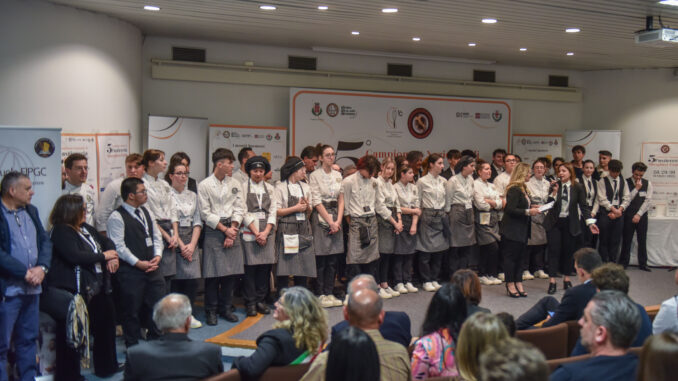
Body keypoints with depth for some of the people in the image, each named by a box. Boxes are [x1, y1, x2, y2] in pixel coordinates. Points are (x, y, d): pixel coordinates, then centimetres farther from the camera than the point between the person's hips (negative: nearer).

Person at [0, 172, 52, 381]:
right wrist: (25, 272, -15)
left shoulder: (31, 211, 13)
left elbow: (45, 241, 11)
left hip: (32, 287, 7)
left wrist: (42, 268, -5)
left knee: (28, 340, 16)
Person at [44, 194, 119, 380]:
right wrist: (103, 256, -14)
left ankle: (107, 366, 33)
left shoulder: (85, 228, 12)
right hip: (75, 292, -9)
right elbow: (75, 256, -25)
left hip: (98, 288, 9)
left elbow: (107, 242, 19)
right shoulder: (60, 232, -13)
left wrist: (113, 257, -3)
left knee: (105, 324, 17)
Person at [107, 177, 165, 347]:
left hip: (151, 268, 7)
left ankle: (155, 340, 28)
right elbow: (119, 246, -15)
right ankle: (133, 346, 19)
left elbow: (156, 236, 15)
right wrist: (138, 263, -17)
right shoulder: (117, 217, -10)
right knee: (131, 310, 5)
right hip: (130, 271, -7)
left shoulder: (146, 212, 13)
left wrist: (157, 255, -2)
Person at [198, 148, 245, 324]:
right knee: (213, 273, -2)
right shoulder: (204, 185, -3)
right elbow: (206, 213, -6)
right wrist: (224, 229, -8)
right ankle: (211, 311, 11)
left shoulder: (234, 184, 10)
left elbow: (239, 209, 7)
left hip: (232, 230, 4)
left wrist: (232, 229, -5)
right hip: (213, 232, -4)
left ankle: (226, 308, 19)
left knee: (231, 272, 6)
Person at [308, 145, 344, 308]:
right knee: (321, 259, -3)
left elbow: (341, 200, 9)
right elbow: (316, 202, -9)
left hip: (336, 216, 5)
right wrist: (330, 221, -12)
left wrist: (338, 221, -3)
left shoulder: (338, 175, 12)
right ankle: (320, 295, 5)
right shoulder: (314, 176, -3)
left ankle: (329, 293, 14)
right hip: (320, 217, -5)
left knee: (333, 259, 6)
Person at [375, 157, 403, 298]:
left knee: (388, 253, 8)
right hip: (381, 220, -8)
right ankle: (378, 287, -1)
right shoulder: (377, 182, -9)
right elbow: (380, 206, -13)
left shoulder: (390, 183, 17)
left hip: (392, 220, 8)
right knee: (382, 253, -8)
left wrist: (399, 221, 2)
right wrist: (395, 223, -9)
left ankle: (385, 285, 13)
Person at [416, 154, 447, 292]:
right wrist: (419, 216, -5)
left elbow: (446, 199, 16)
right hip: (428, 217, -5)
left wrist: (444, 214, 9)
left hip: (441, 217, 5)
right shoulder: (422, 181, -4)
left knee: (440, 249, 7)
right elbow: (418, 202, -1)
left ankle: (434, 279, 19)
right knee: (426, 249, -2)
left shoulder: (443, 181, 10)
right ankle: (426, 281, 9)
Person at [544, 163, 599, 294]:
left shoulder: (578, 187, -3)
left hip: (570, 223, 0)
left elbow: (583, 206, 0)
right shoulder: (554, 186, 0)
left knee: (568, 250, 7)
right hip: (554, 222, 0)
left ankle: (566, 279, 24)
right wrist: (554, 193, -18)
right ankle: (552, 281, -1)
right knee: (554, 250, -4)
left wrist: (590, 222, -7)